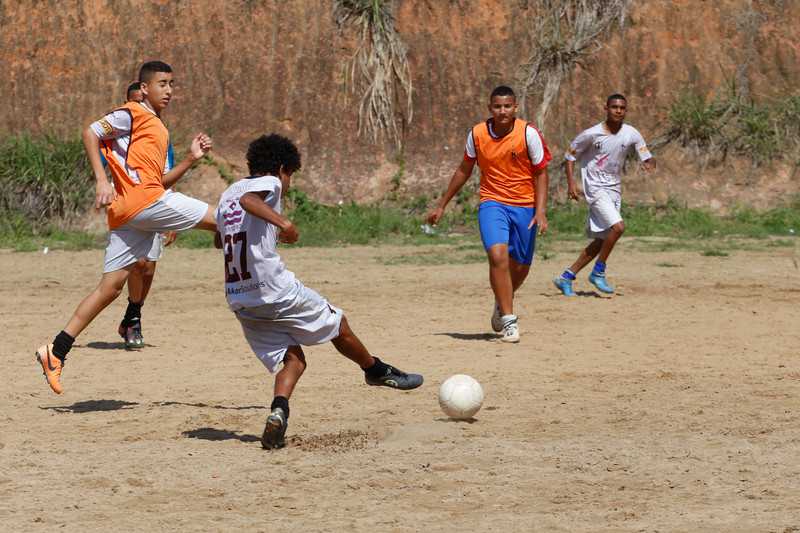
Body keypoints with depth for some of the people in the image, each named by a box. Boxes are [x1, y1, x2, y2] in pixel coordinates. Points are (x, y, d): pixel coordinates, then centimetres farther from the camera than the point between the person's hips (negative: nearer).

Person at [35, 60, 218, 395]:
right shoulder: (132, 114, 2)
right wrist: (102, 181, -16)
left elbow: (159, 182, 28)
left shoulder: (159, 130, 29)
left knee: (110, 287, 5)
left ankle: (57, 352, 1)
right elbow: (90, 134, -7)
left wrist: (190, 159, 17)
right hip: (142, 199, -9)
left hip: (126, 214, 9)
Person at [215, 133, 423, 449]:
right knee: (338, 325, 15)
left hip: (239, 300, 7)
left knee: (292, 359, 10)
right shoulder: (269, 183, -3)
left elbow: (219, 240, 33)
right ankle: (378, 371, 34)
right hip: (275, 289, -7)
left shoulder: (227, 194, 19)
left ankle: (279, 411, -16)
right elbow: (248, 200, -26)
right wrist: (282, 222, -37)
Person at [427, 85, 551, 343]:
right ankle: (509, 320, -17)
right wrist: (442, 205, 16)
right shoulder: (477, 134, -3)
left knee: (521, 266, 9)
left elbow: (541, 174, -3)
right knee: (498, 255, -23)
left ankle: (502, 303, 41)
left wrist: (541, 211, -14)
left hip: (524, 206, 0)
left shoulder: (528, 133, -9)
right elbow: (464, 170, 12)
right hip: (492, 203, 0)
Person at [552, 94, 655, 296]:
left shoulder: (631, 134, -1)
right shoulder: (592, 134, -11)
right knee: (617, 226, -23)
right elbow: (570, 155, 0)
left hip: (614, 188, 6)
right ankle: (598, 272, -6)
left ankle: (566, 277, 17)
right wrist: (571, 183, -9)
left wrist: (650, 163, -24)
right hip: (595, 187, -6)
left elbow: (647, 158, 0)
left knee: (601, 240, 7)